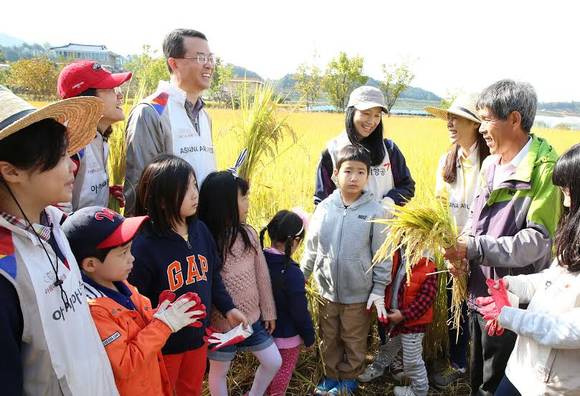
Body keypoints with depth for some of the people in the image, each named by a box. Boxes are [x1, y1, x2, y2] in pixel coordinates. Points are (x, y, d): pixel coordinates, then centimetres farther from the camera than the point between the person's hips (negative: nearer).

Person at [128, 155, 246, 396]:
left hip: (197, 336, 6)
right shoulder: (143, 245, -25)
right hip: (162, 344, -6)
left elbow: (213, 276, 9)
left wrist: (228, 308, 4)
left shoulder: (200, 230, -3)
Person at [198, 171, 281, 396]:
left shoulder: (248, 234, -5)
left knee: (274, 362, 16)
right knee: (219, 371, 16)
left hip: (252, 317, 6)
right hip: (222, 322, -5)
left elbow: (261, 274, 3)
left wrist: (268, 311, 9)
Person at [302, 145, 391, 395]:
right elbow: (312, 249, 4)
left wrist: (379, 290, -6)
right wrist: (300, 278, 8)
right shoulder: (325, 207, -6)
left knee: (354, 341, 17)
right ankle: (331, 376, 41)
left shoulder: (375, 211, -12)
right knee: (328, 339, 20)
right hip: (327, 291, 3)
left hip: (359, 293, -2)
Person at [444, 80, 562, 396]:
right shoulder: (490, 164, 5)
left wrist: (475, 247, -27)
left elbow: (537, 241, -24)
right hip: (478, 291, 7)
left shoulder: (545, 169, -19)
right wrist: (460, 247, -5)